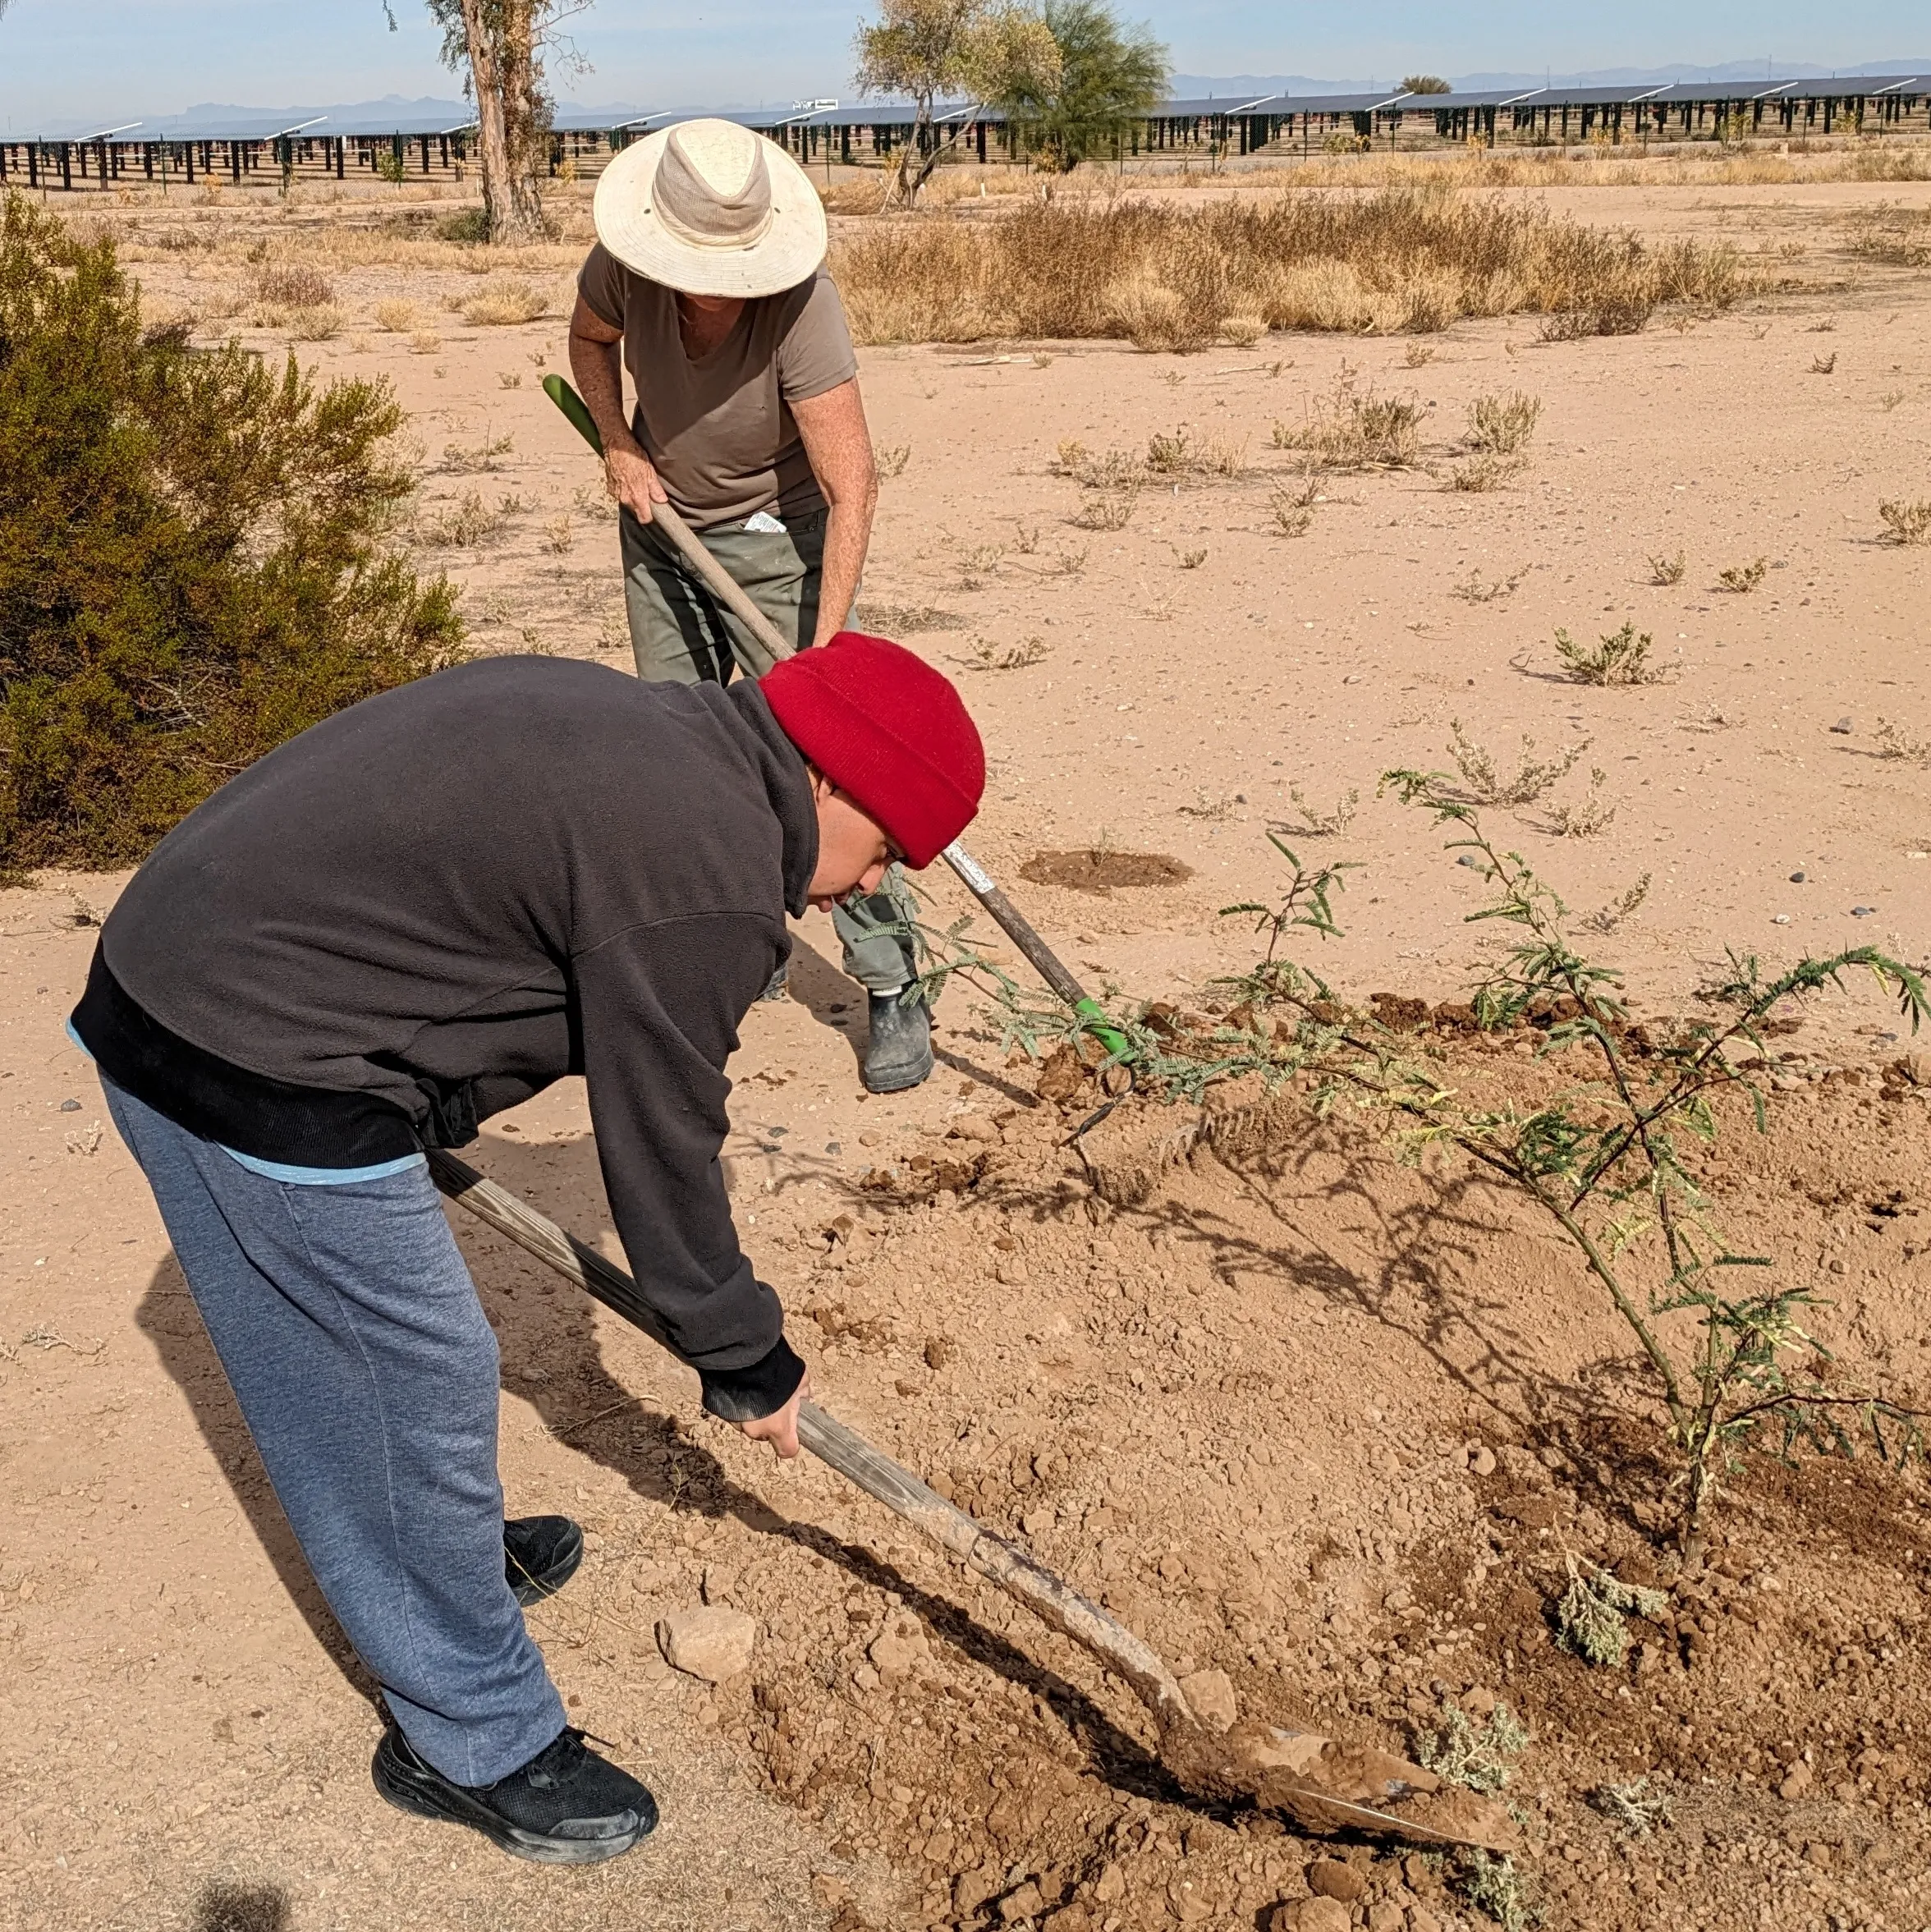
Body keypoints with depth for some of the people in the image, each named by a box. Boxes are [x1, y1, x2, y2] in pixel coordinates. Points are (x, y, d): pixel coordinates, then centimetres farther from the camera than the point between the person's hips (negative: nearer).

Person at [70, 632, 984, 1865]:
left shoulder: (627, 724, 13)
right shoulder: (707, 878, -17)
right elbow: (662, 1149, -10)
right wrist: (746, 1361, 5)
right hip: (269, 1089, -10)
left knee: (329, 1358, 26)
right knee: (421, 1382, 3)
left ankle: (453, 1555, 48)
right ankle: (474, 1745, 20)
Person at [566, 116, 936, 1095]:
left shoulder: (801, 309, -34)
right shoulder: (625, 265, -20)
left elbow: (853, 491, -33)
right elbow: (590, 338, 6)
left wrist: (823, 651, -37)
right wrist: (618, 444, -10)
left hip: (776, 539, -5)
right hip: (661, 526, 5)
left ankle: (894, 989, -4)